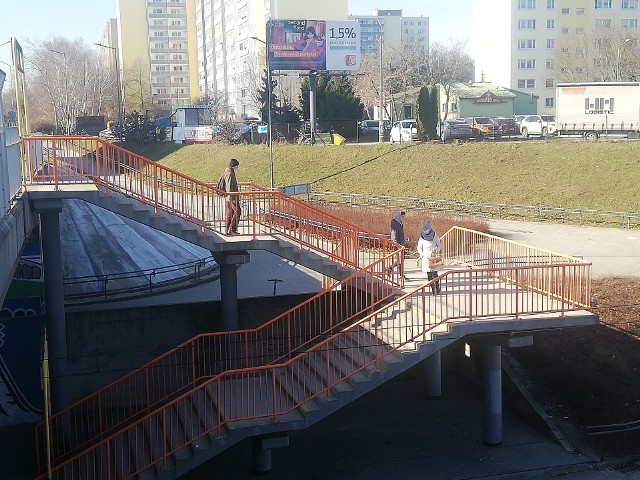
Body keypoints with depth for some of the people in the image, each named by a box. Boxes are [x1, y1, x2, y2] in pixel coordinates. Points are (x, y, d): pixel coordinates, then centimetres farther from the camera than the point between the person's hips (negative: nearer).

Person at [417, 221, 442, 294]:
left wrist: (436, 250, -12)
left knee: (434, 273, -7)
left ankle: (437, 288, 4)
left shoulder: (435, 236, -2)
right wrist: (421, 254, -3)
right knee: (429, 274, 0)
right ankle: (433, 289, 5)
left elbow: (439, 245, 8)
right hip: (426, 257, 2)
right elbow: (419, 247, 11)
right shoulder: (422, 237, 2)